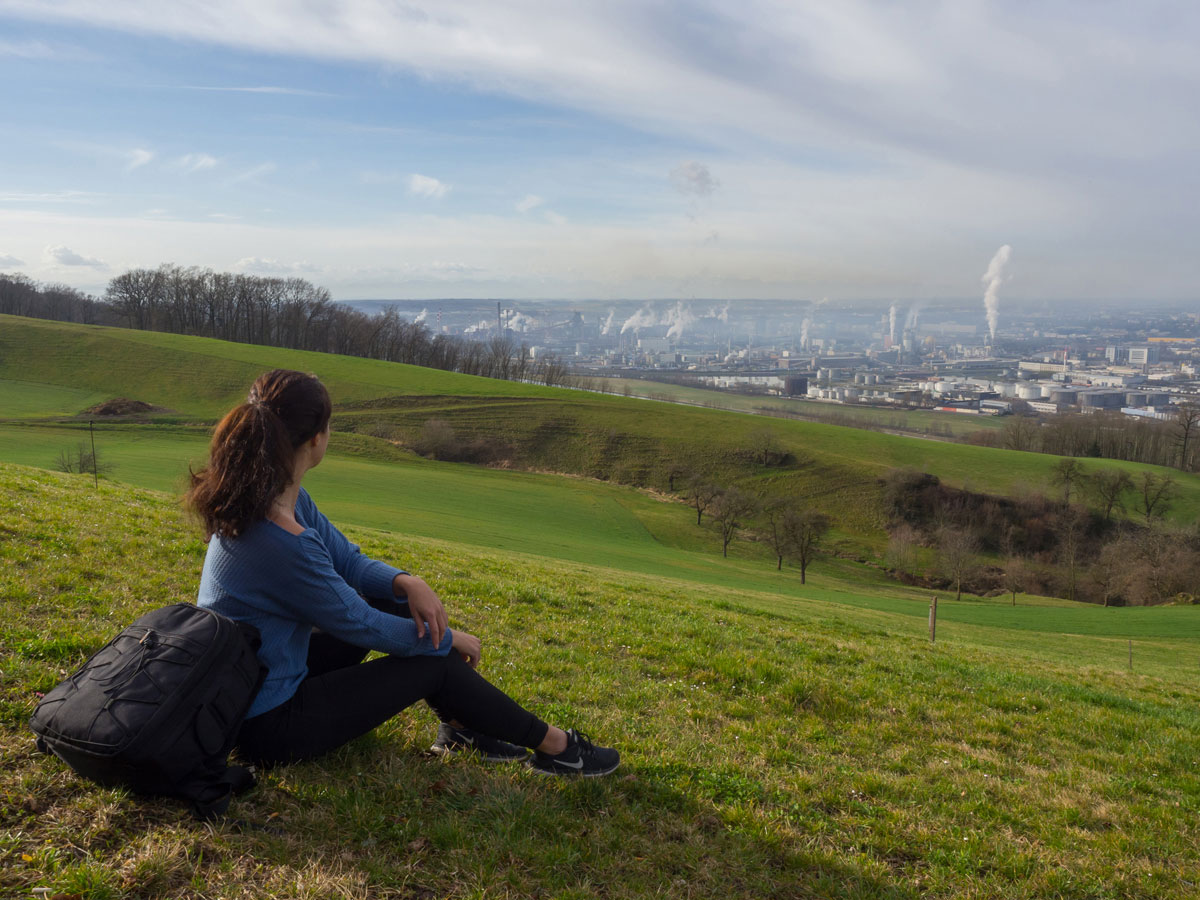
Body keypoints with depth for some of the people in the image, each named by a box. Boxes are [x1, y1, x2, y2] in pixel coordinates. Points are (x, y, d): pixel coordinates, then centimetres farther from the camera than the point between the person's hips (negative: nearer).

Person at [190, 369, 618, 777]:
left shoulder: (272, 496, -4)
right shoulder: (282, 543, -33)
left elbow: (347, 560, 7)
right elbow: (358, 624, -20)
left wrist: (407, 582, -14)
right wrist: (447, 638, -4)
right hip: (266, 726, -9)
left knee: (392, 598, 8)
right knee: (434, 664, -4)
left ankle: (460, 727, 17)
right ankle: (555, 746, 13)